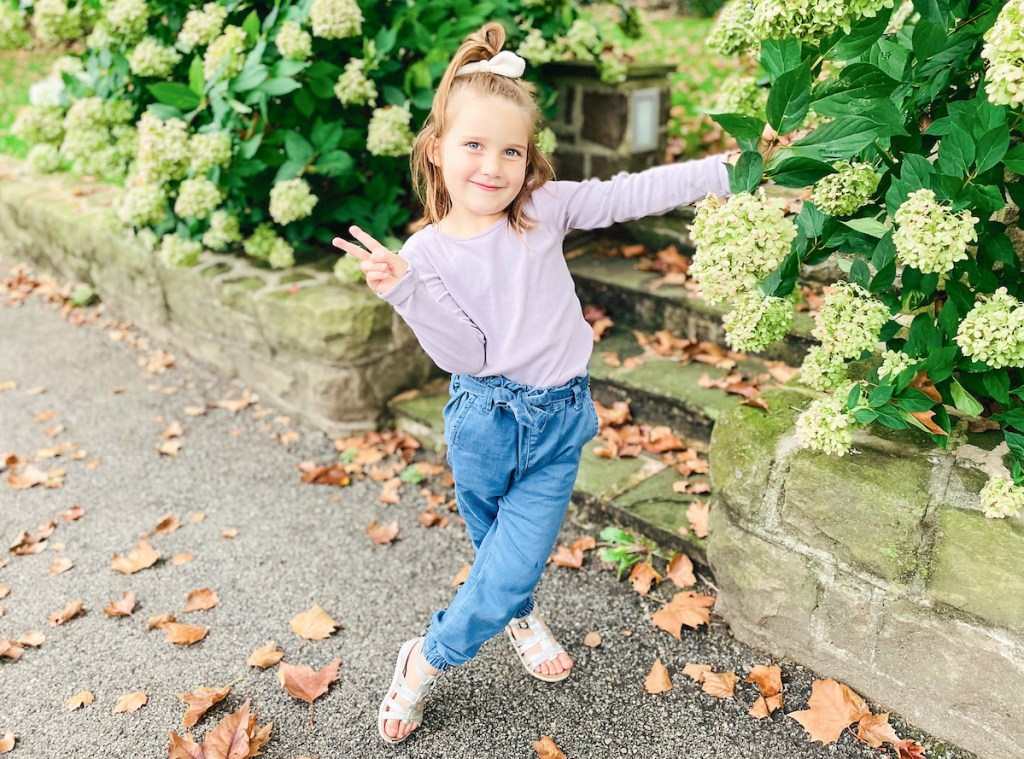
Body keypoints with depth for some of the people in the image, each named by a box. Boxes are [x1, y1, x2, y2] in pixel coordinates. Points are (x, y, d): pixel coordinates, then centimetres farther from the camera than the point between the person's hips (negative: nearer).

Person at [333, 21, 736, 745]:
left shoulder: (546, 209, -6)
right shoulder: (427, 252, -9)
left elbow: (634, 193, -8)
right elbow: (466, 354, -13)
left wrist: (727, 170, -13)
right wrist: (406, 292, -26)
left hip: (559, 421, 1)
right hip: (484, 420, -1)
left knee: (511, 569, 3)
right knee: (497, 552, 18)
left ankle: (425, 663, 29)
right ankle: (523, 620, 50)